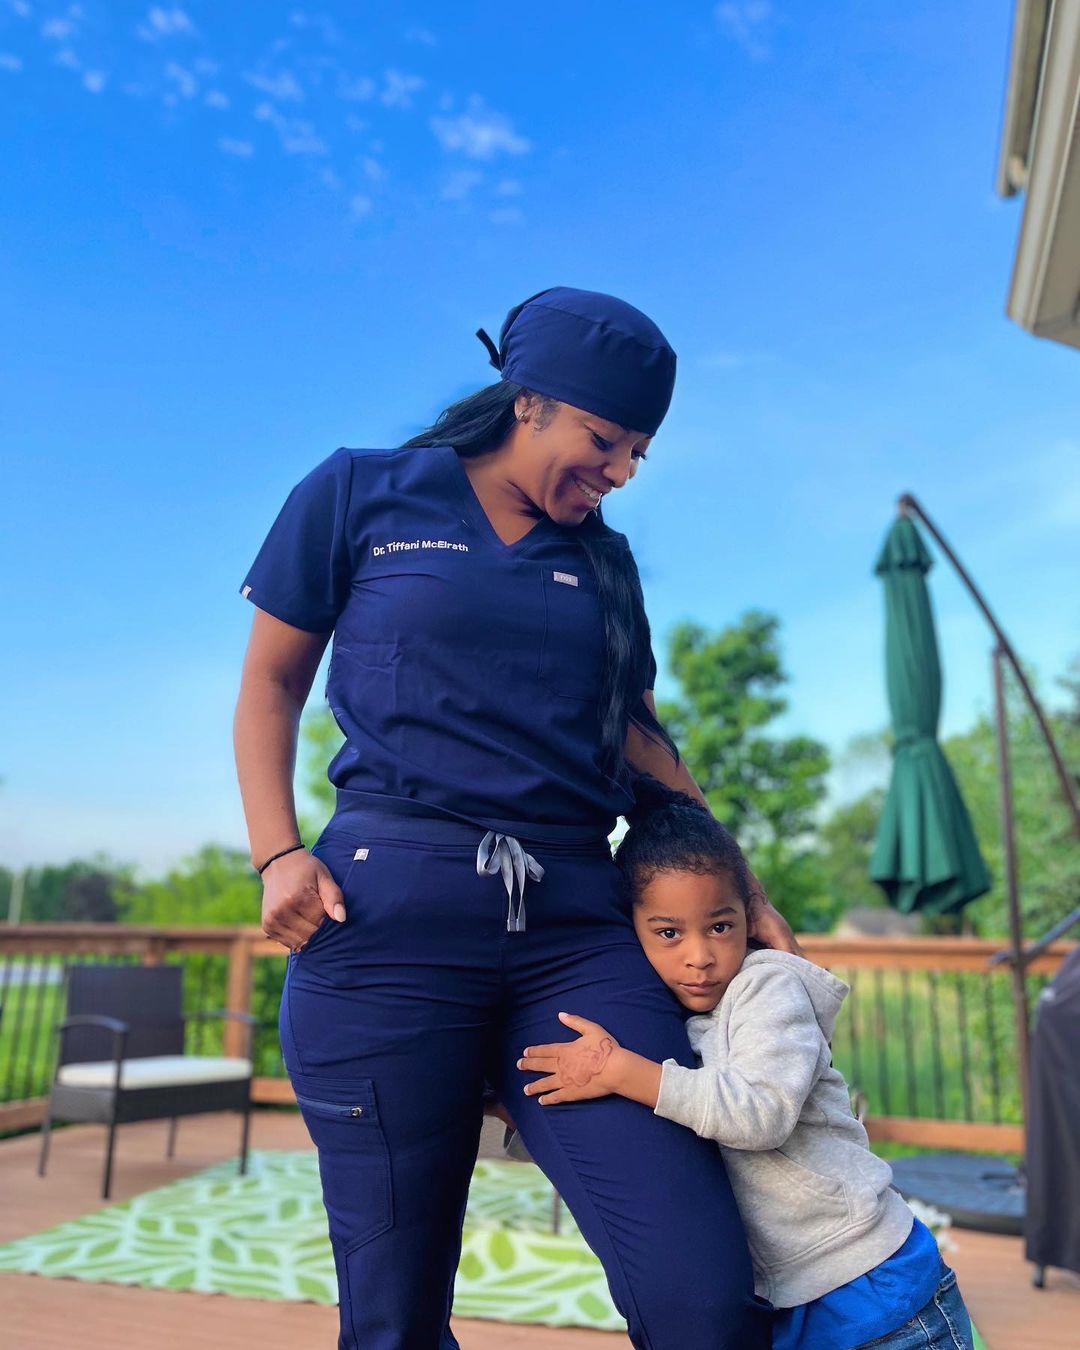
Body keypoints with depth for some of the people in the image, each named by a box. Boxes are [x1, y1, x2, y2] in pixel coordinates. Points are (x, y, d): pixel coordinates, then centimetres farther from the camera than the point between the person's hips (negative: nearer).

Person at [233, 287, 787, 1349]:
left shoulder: (600, 561, 19)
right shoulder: (359, 495, 9)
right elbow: (270, 682, 10)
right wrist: (278, 855, -3)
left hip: (574, 920, 3)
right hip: (389, 908, -3)